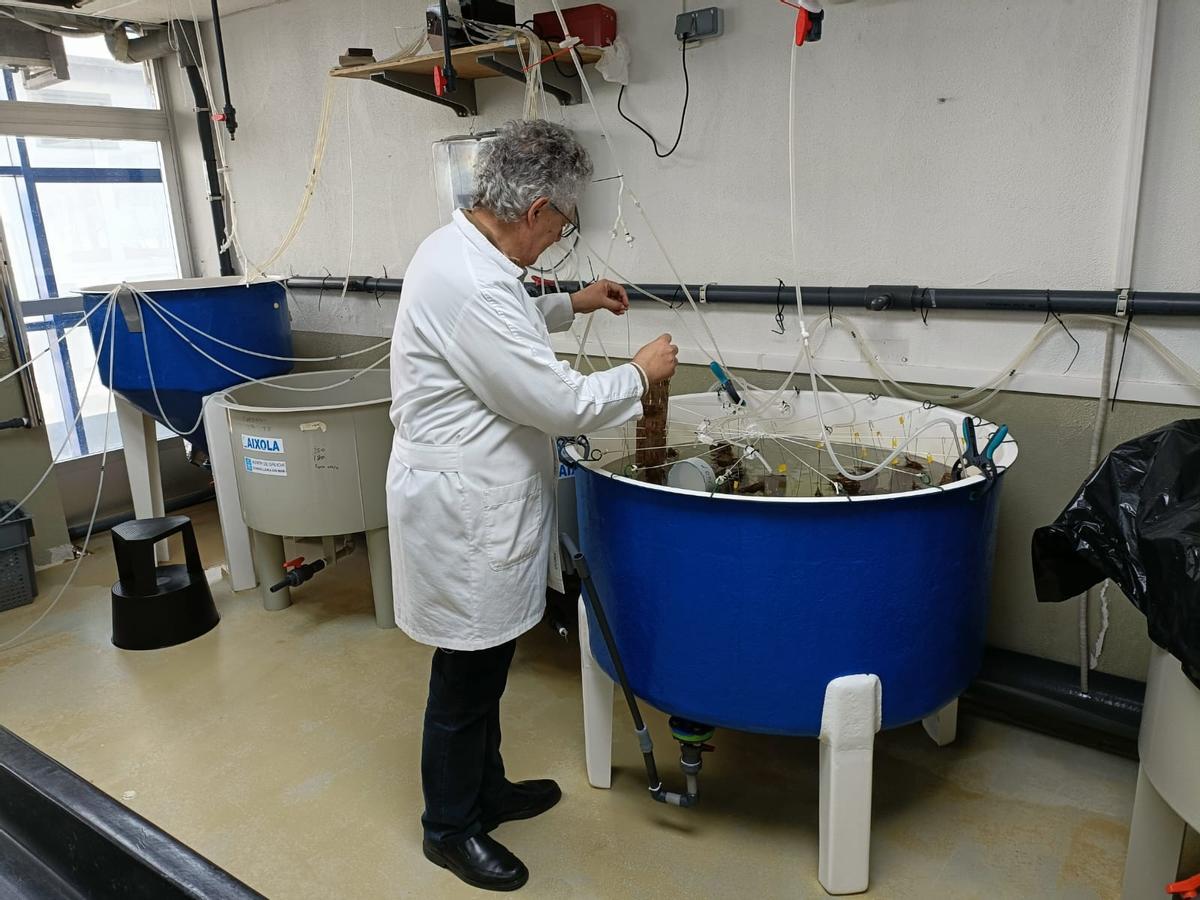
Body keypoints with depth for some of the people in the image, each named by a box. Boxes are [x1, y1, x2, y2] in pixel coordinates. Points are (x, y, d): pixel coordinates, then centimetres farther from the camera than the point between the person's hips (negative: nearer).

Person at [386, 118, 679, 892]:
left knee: (484, 665, 23)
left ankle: (485, 790, 43)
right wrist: (641, 374, -8)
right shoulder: (472, 285, -27)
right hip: (463, 512, -10)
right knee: (466, 675, 9)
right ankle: (449, 826, 32)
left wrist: (572, 305, 20)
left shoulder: (458, 248, 6)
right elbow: (560, 403, -24)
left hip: (476, 500, 10)